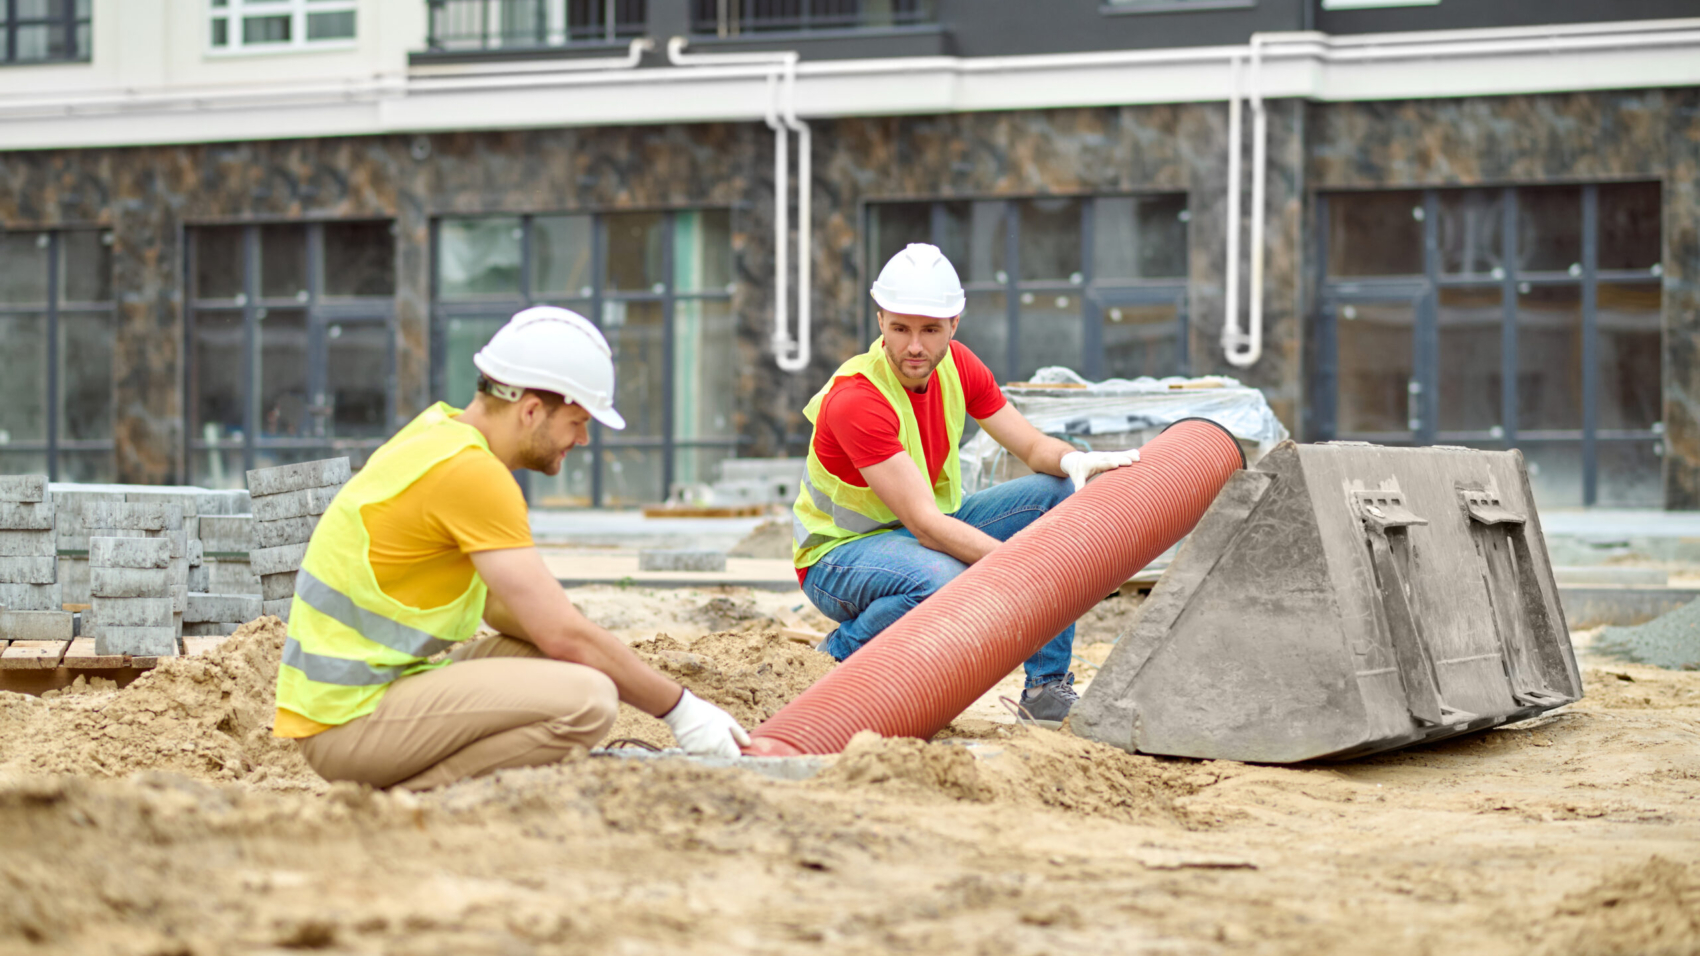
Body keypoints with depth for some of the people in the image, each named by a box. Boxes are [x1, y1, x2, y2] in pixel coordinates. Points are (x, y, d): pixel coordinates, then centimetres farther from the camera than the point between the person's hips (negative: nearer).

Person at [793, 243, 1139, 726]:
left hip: (927, 530, 8)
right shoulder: (855, 400, -29)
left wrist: (1073, 460, -25)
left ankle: (1047, 685, -7)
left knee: (1060, 491, -9)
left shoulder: (955, 365, -6)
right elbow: (924, 523, -33)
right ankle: (839, 655, -10)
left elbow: (1033, 445, 0)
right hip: (841, 551, -8)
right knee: (944, 581, -40)